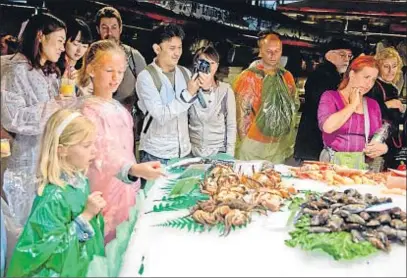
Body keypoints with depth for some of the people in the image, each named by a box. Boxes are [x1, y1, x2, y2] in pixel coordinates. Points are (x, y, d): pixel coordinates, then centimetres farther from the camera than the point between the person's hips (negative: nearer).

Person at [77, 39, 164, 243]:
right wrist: (134, 170, -44)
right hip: (106, 197, -7)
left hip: (127, 190, 8)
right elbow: (100, 156, -28)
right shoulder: (90, 111, -14)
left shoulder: (119, 109, 11)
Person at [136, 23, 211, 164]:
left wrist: (206, 89, -11)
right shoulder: (146, 77, -12)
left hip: (184, 151, 5)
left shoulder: (185, 72, 4)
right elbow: (161, 116, -19)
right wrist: (188, 93, -23)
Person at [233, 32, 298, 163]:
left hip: (280, 146, 5)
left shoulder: (287, 76, 6)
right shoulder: (248, 77, -10)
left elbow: (294, 105, 15)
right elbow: (242, 113, -9)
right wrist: (246, 141, -8)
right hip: (254, 145, -4)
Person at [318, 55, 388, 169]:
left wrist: (383, 147, -1)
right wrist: (353, 105, -4)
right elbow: (327, 127, -16)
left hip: (363, 164, 6)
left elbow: (378, 137, 23)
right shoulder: (330, 96, 3)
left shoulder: (373, 104, 17)